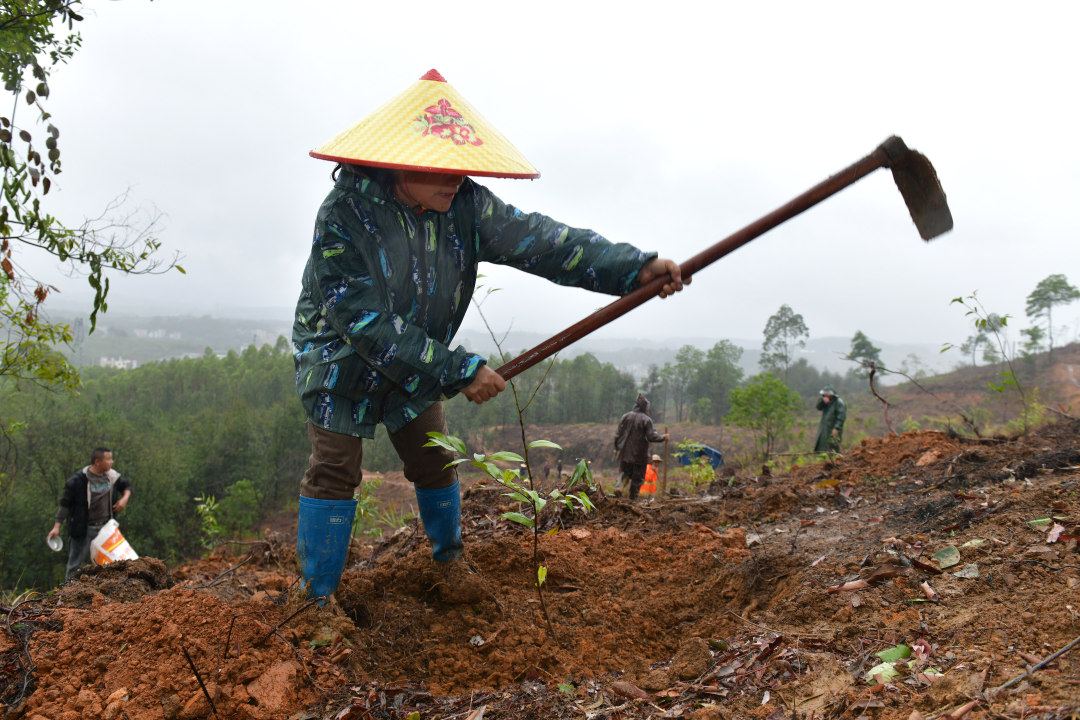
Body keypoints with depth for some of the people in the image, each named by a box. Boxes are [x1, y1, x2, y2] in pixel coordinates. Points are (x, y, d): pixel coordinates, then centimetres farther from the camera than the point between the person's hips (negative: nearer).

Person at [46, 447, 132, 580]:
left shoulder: (112, 476, 1)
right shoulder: (79, 480, -13)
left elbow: (126, 485, 20)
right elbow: (65, 503, -9)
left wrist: (125, 498, -1)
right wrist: (57, 526, -11)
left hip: (105, 528, 5)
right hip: (83, 529, -5)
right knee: (76, 565, 3)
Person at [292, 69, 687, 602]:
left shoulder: (464, 205, -17)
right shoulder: (345, 215, -31)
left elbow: (533, 237, -26)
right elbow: (368, 324, -34)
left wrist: (634, 266, -39)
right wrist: (460, 372, -37)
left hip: (419, 366, 5)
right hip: (341, 361, -4)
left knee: (435, 464, 12)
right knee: (334, 473, -5)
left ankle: (450, 558, 36)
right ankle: (317, 596, 10)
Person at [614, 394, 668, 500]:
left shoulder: (625, 417, 2)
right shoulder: (646, 420, -11)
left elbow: (618, 434, 5)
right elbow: (651, 436, -15)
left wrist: (617, 448, 17)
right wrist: (663, 437, 2)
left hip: (625, 452, 4)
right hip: (639, 454, -4)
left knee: (624, 472, 17)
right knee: (638, 477, 9)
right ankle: (633, 496, 10)